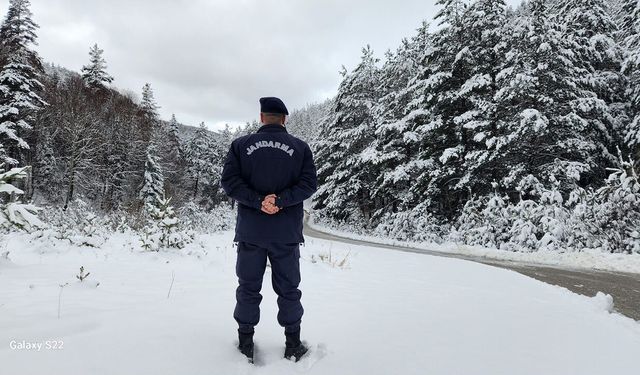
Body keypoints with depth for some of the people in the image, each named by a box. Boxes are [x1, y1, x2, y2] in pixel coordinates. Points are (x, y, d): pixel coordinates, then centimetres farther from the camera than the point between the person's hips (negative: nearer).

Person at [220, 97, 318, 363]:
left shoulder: (241, 145, 3)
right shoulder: (300, 147, 2)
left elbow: (228, 180, -7)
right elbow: (309, 183, -8)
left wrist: (258, 201, -13)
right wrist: (281, 200, -14)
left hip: (250, 231, 1)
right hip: (286, 232, 0)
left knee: (248, 287, 12)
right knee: (288, 288, 11)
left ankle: (246, 344, 20)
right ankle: (293, 345, 19)